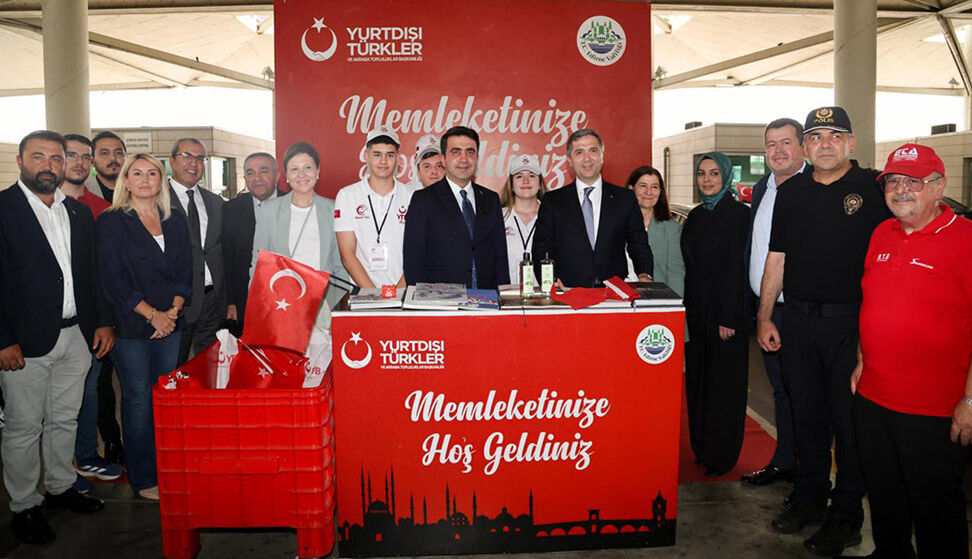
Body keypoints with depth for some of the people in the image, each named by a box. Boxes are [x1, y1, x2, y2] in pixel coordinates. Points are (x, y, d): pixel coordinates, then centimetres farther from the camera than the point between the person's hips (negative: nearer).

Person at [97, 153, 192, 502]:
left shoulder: (175, 222, 12)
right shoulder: (111, 222, -1)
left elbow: (185, 273, 9)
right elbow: (114, 281, -7)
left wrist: (173, 310, -6)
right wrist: (152, 314, -12)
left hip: (170, 324, 4)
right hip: (131, 327, -3)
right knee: (137, 400, 2)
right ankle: (143, 479, 13)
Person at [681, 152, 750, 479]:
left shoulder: (738, 215, -9)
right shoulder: (695, 216, 12)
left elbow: (738, 268, -14)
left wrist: (729, 318, -17)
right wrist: (686, 310, 10)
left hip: (725, 315, -7)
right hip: (696, 313, 7)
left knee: (723, 383, 2)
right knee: (696, 380, 12)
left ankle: (722, 455, 14)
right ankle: (701, 448, 25)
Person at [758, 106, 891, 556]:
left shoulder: (872, 188, -2)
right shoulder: (791, 193, 10)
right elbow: (776, 259, 12)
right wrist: (764, 317, 8)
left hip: (852, 322, -4)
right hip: (798, 321, 4)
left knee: (850, 419, 4)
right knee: (806, 415, 13)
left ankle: (845, 516, 18)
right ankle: (810, 499, 29)